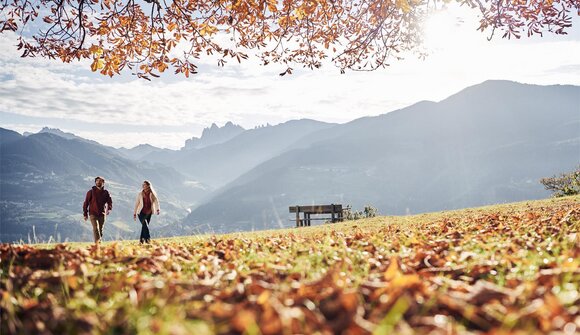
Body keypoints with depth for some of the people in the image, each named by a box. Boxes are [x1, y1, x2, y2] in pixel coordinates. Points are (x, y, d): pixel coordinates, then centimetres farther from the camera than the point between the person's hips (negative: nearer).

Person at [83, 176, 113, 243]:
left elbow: (110, 202, 10)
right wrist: (85, 213, -2)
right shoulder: (91, 192, 1)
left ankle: (99, 242, 23)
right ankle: (97, 243, -26)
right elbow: (86, 203, 2)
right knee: (96, 228, -18)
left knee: (100, 230, 10)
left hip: (102, 214, 3)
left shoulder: (106, 192, 7)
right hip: (93, 214, -3)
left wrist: (109, 209, -10)